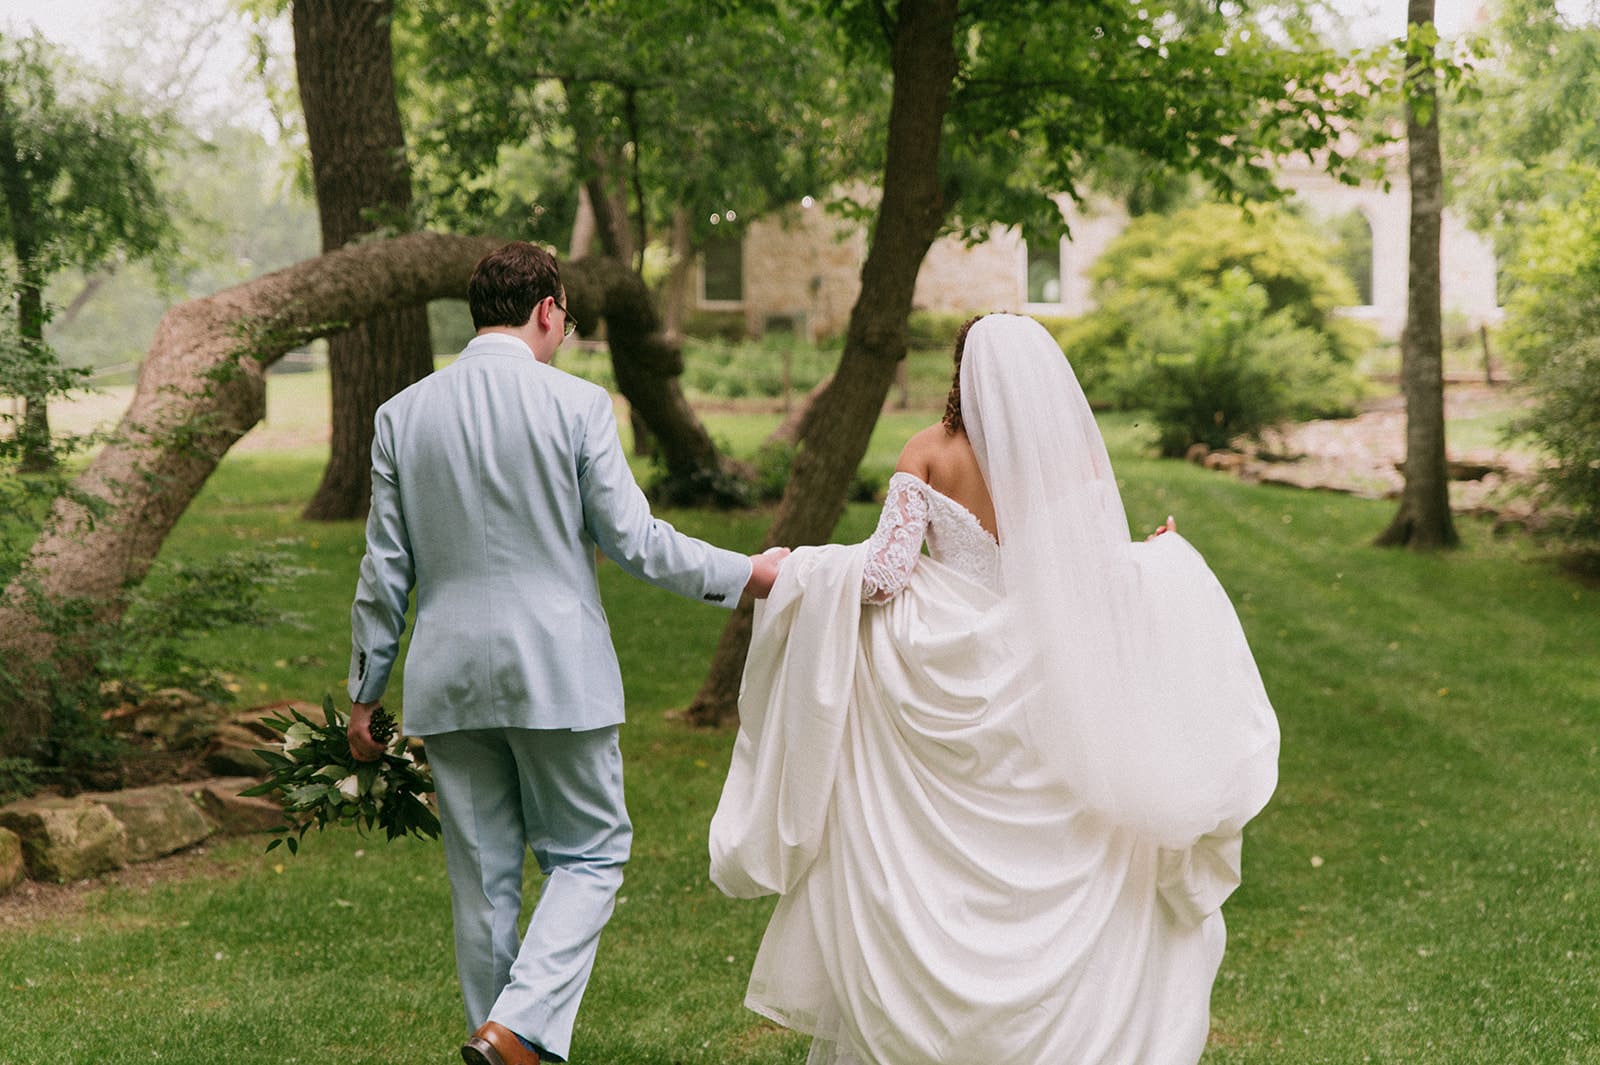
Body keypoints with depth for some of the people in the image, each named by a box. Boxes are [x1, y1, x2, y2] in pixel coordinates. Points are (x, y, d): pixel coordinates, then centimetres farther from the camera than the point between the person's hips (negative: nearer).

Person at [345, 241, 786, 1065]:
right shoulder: (576, 405, -8)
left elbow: (384, 571, 5)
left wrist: (366, 691, 13)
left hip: (449, 681, 4)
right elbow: (633, 540, -6)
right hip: (556, 672, -3)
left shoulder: (402, 415, 3)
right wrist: (747, 574, 6)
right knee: (590, 852, 9)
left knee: (482, 877, 12)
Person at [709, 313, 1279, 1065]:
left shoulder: (929, 452, -6)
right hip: (1044, 686, 0)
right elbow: (1105, 582, -5)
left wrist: (793, 570, 6)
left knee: (915, 882, 13)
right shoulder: (1075, 457, -4)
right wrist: (1164, 555, 16)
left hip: (943, 676, 0)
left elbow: (884, 572, -11)